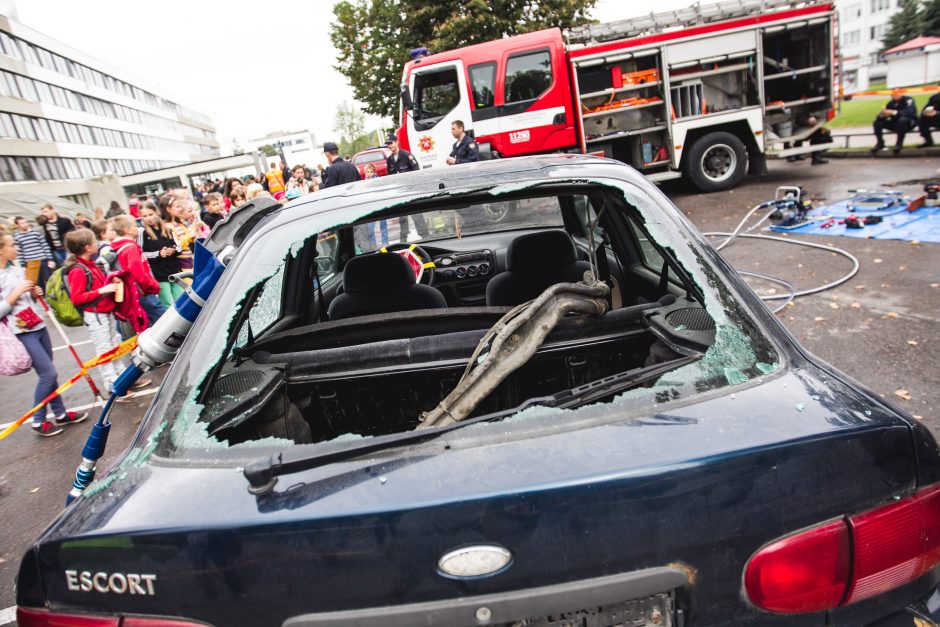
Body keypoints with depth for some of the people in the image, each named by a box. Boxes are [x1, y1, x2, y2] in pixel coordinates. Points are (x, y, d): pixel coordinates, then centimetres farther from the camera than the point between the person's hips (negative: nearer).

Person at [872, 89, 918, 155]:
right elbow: (880, 117, -2)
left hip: (910, 122, -5)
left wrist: (894, 112, -44)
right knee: (877, 123, -11)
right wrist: (882, 114, -27)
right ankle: (880, 143, -3)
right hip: (896, 123, 6)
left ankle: (899, 143, -29)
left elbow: (909, 112, -34)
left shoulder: (908, 100, -15)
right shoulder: (891, 103, 0)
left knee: (902, 119, -40)